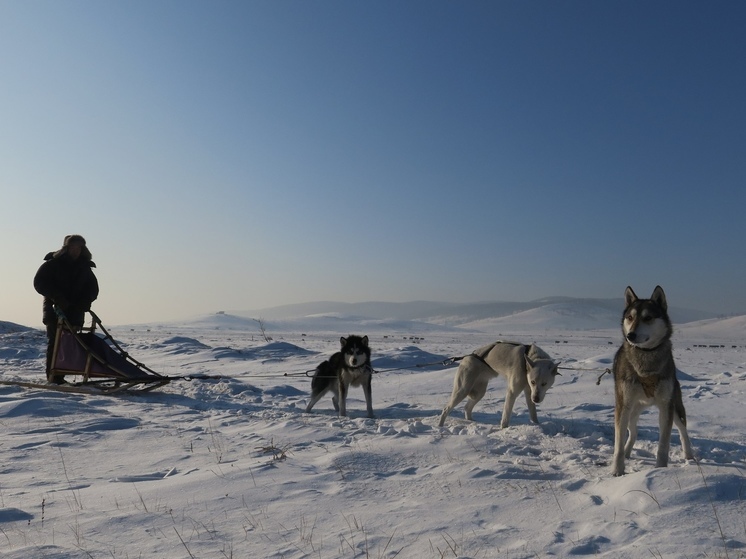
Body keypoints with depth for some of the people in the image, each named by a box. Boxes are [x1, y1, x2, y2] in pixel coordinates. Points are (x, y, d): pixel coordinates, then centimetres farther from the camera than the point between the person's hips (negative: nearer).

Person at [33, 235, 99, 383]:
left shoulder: (85, 267, 12)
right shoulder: (53, 263, 2)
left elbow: (93, 288, 15)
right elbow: (39, 282, -4)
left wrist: (85, 302, -5)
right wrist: (57, 298, -15)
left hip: (75, 311, 3)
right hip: (55, 309, -3)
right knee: (55, 342, -7)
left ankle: (59, 376, 3)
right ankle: (53, 376, -6)